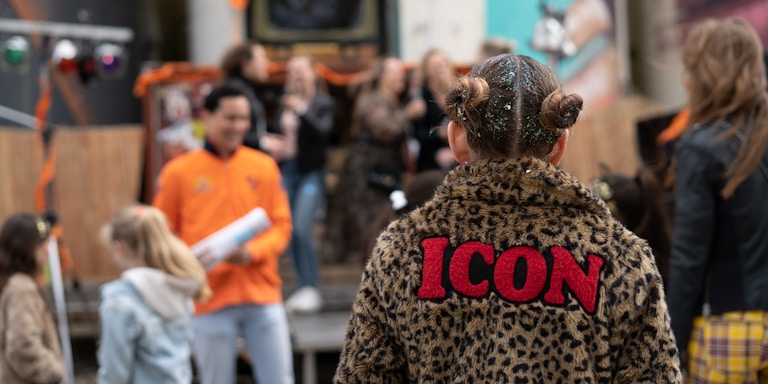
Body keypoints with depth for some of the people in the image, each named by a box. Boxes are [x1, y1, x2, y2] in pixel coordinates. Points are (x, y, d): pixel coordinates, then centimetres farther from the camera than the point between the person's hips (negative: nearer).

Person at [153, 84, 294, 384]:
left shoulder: (264, 167, 8)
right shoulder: (178, 172, 1)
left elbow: (281, 225, 7)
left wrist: (253, 252, -12)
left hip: (262, 293, 2)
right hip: (209, 300, -2)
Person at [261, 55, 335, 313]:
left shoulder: (323, 103, 1)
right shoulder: (285, 104, 12)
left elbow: (323, 130, -13)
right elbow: (277, 132, 18)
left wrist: (302, 110, -21)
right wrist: (270, 143, -2)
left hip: (311, 171, -5)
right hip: (286, 170, 5)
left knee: (302, 227, -17)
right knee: (289, 230, 4)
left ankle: (310, 289, -9)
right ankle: (302, 289, 13)